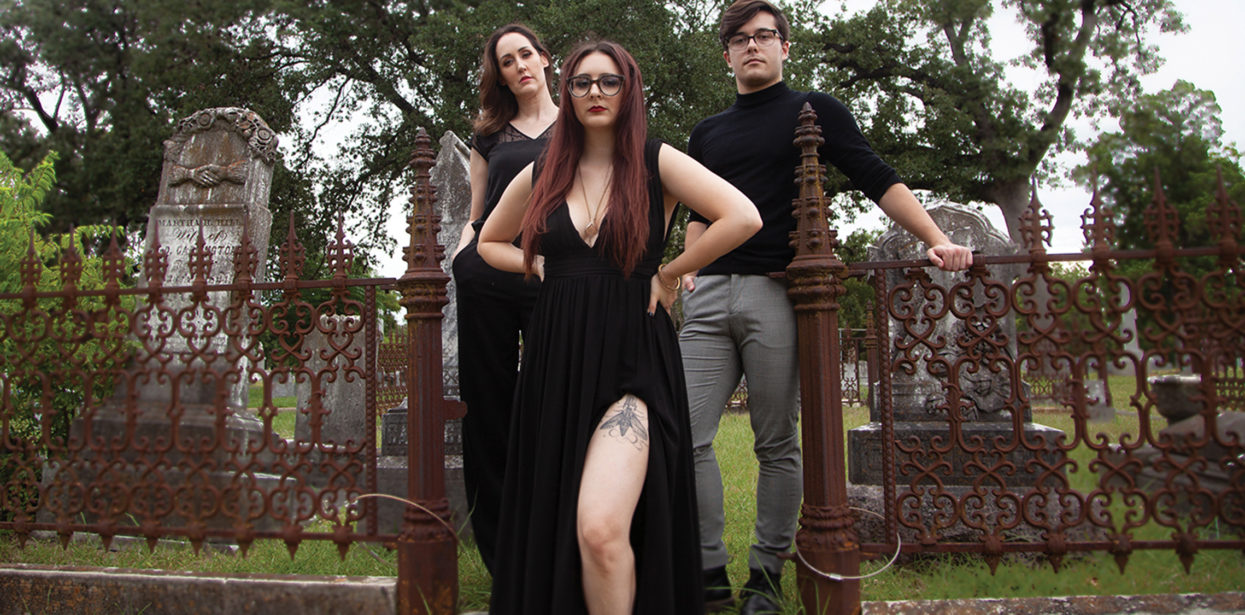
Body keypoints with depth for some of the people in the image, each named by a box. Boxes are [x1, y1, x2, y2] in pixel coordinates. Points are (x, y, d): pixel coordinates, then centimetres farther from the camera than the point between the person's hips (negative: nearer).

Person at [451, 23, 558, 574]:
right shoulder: (490, 136, 21)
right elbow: (476, 217, 20)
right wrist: (456, 260, 2)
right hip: (488, 276, 3)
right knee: (489, 409, 2)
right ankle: (501, 554, 13)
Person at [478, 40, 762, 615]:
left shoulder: (656, 163, 1)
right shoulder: (540, 175, 12)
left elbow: (743, 217, -12)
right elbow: (490, 242, 27)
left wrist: (668, 274, -6)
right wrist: (539, 266, 9)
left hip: (632, 359, -4)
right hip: (557, 361, 4)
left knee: (601, 529, -20)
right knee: (551, 526, 9)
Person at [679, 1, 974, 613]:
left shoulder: (812, 110, 11)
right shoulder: (707, 132, 24)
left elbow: (878, 180, 4)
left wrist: (936, 238, -7)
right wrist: (690, 267, 11)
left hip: (777, 293, -4)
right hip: (710, 295, 4)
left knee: (778, 444, 1)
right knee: (686, 436, -5)